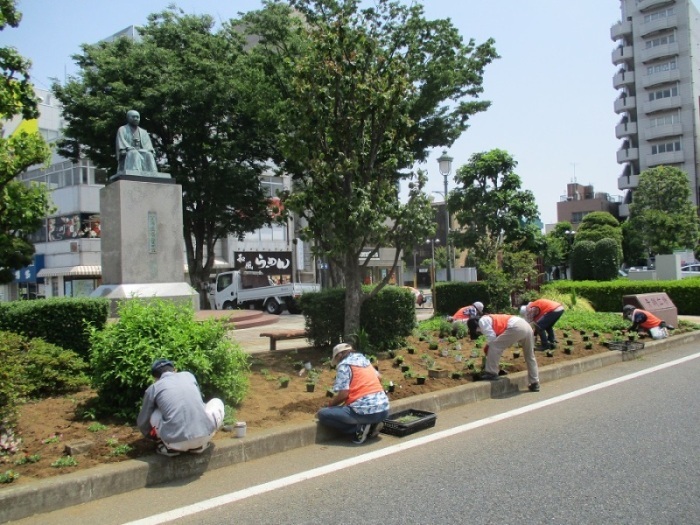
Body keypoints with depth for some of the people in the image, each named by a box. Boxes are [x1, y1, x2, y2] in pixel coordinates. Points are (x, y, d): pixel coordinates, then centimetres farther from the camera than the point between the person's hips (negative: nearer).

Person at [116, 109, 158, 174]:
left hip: (142, 154, 3)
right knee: (134, 154, -35)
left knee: (149, 155, -28)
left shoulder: (143, 132, 22)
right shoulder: (122, 130, 10)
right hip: (127, 156, -3)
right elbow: (122, 145, -3)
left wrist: (150, 151, -14)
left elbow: (148, 146, 9)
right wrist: (132, 149, -21)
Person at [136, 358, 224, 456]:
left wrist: (150, 435, 50)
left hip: (177, 443, -1)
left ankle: (171, 447, 13)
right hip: (204, 436, 1)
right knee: (217, 402, 30)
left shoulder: (153, 389, 14)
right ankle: (199, 445, 19)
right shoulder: (188, 375, 19)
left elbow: (142, 422, 27)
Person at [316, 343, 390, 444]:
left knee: (322, 415, 0)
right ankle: (372, 425, 10)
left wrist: (329, 405, 6)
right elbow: (379, 377, 32)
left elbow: (343, 394, -10)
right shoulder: (364, 360, 18)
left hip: (365, 410, -8)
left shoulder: (344, 364, -3)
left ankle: (359, 428, -7)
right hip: (384, 410, 8)